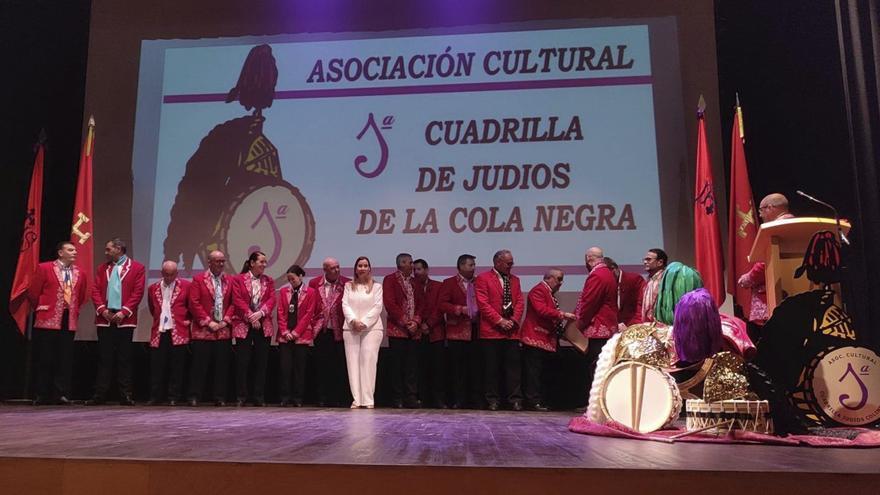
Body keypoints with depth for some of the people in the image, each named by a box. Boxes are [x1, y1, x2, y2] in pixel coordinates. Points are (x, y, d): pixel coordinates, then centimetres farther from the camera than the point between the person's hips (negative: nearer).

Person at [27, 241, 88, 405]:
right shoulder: (44, 268, -1)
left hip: (69, 321, 4)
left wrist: (75, 312, 12)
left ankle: (61, 394, 8)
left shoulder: (80, 273, 11)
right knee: (46, 359, 1)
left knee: (65, 360, 3)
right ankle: (43, 395, 10)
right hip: (48, 320, -4)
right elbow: (33, 292, 1)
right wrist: (41, 310, 7)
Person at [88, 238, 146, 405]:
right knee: (105, 358, 4)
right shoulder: (102, 268, 16)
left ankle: (125, 395, 4)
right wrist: (102, 309, -7)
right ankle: (100, 394, 7)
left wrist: (124, 312, -13)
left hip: (125, 319, -3)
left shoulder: (137, 268, 4)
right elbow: (95, 290, 8)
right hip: (104, 318, 3)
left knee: (124, 358, 1)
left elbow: (137, 293, -4)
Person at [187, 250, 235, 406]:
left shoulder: (230, 280, 11)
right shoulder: (198, 279, 3)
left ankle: (220, 397, 11)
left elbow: (234, 303, 7)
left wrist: (226, 320, -5)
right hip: (203, 330, -2)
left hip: (224, 330, 3)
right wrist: (208, 322, -9)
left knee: (222, 366, 4)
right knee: (199, 365, 1)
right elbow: (194, 303, -4)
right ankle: (194, 397, 9)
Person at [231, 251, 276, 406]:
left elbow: (272, 300, 2)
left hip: (264, 326, 3)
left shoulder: (268, 281, 12)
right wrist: (250, 317, -14)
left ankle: (259, 397, 10)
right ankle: (241, 396, 9)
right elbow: (238, 300, -5)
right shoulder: (238, 279, 4)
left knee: (261, 362, 4)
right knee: (242, 361, 0)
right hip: (244, 325, -2)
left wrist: (260, 313, -15)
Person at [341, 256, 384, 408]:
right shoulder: (349, 286, 15)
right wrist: (354, 321, -11)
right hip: (351, 328, 2)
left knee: (368, 361, -9)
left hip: (372, 328, -2)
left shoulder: (376, 286, 9)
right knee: (353, 362, -3)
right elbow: (345, 305, 5)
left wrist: (364, 322, -11)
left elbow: (377, 307, 1)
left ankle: (368, 399, -8)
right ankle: (356, 399, -2)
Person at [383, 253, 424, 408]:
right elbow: (389, 303, -9)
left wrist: (416, 321, -4)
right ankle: (397, 399, 4)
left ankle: (411, 398, 7)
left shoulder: (414, 282, 18)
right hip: (397, 330, -5)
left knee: (412, 366, 4)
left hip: (414, 331, 5)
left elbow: (420, 304, 13)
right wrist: (404, 322, -12)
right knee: (397, 366, -1)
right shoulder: (390, 280, 0)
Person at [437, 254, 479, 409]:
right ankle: (459, 400, 7)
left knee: (476, 367, 3)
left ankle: (477, 400, 9)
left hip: (475, 330, 4)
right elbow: (441, 304, -5)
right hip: (458, 331, -3)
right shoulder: (449, 283, 4)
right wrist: (459, 309, -15)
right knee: (458, 368, 0)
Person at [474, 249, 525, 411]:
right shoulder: (483, 278, 0)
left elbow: (520, 302, 12)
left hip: (511, 331, 4)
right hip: (491, 330, -4)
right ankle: (492, 400, 9)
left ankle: (515, 399, 7)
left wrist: (514, 320, -4)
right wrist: (500, 321, -12)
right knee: (491, 367, 1)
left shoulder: (514, 280, 18)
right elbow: (483, 303, -8)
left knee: (513, 366, 2)